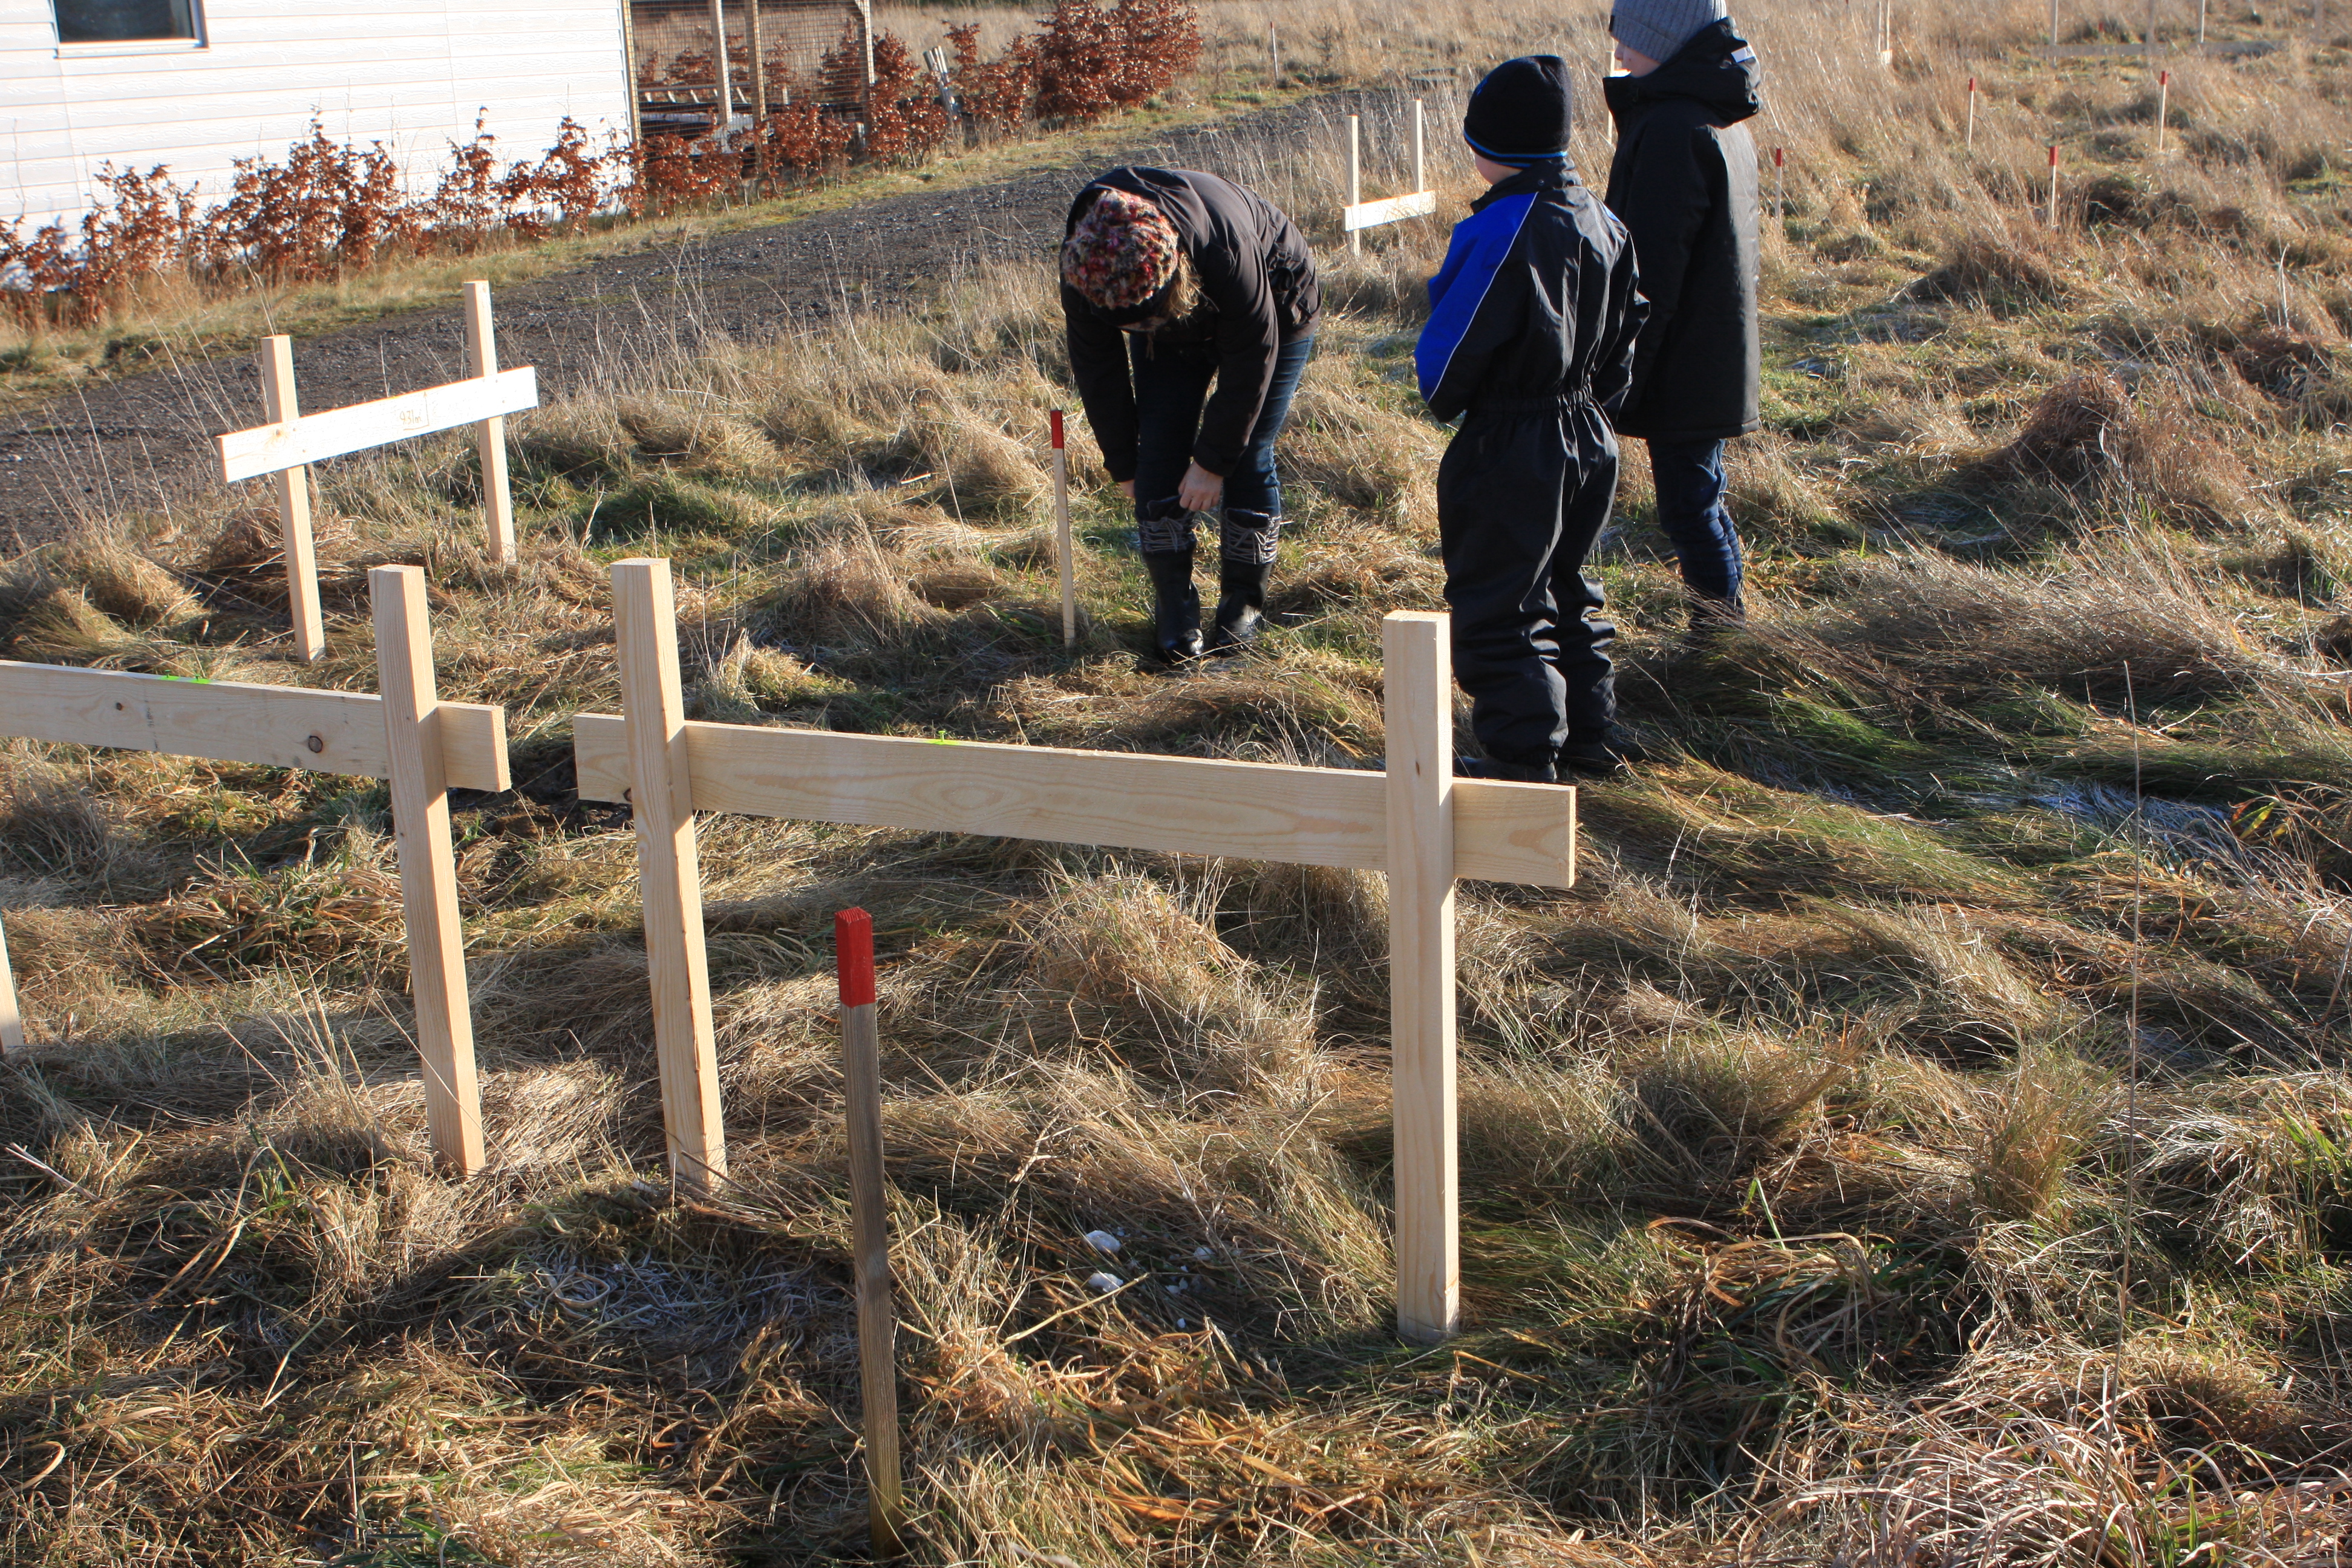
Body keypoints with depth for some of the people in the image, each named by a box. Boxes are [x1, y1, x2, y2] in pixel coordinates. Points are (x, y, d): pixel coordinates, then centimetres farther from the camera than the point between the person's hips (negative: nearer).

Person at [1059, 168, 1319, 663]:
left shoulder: (1225, 247, -44)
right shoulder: (1082, 265, -31)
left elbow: (1251, 361, -30)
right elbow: (1096, 367, -14)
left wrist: (1214, 460, -23)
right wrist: (1124, 464, -7)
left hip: (1275, 311, -4)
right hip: (1175, 331, 4)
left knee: (1247, 458, -11)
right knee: (1159, 458, -9)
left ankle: (1245, 603, 5)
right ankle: (1173, 608, 2)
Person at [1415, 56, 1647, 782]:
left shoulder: (1502, 231, -21)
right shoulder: (1601, 223, 4)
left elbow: (1454, 344, -16)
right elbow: (1622, 333, 13)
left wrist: (1443, 397, 4)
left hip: (1509, 449, -9)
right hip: (1589, 436, 9)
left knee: (1497, 608, 0)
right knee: (1564, 587, 21)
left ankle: (1524, 756, 2)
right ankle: (1589, 734, 28)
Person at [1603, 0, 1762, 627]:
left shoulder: (1672, 128, -19)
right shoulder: (1722, 120, 13)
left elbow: (1652, 276, -23)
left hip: (1682, 375, -10)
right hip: (1717, 364, 10)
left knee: (1688, 510, -2)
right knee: (1700, 503, 19)